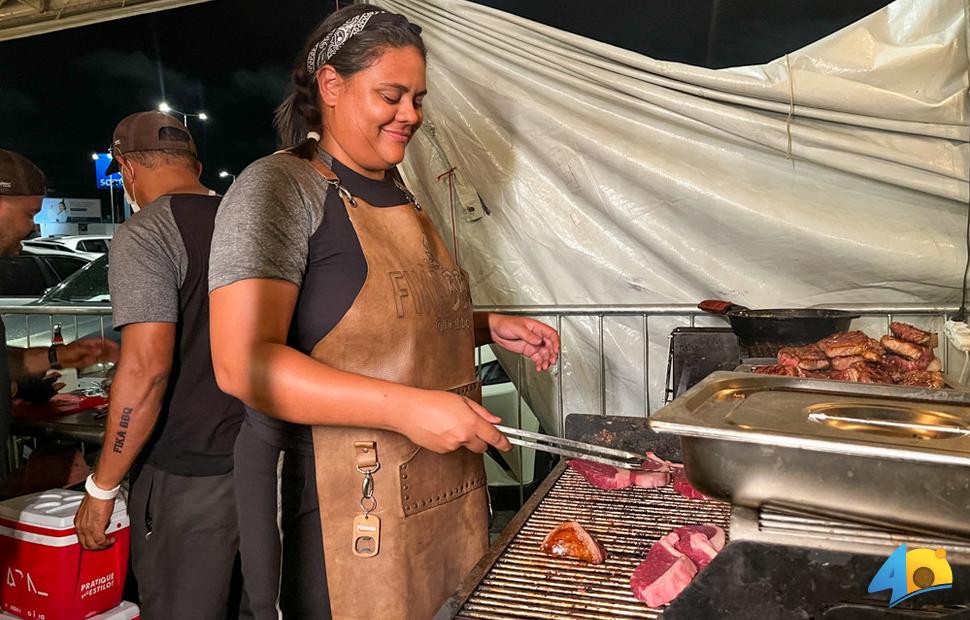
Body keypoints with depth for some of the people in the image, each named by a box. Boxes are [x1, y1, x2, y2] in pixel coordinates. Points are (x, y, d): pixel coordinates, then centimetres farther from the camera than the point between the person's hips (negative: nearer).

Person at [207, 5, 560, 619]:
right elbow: (243, 363, -22)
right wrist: (405, 407, -29)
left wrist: (490, 327, 8)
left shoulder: (397, 194, 14)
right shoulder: (278, 185, -12)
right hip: (343, 509, -7)